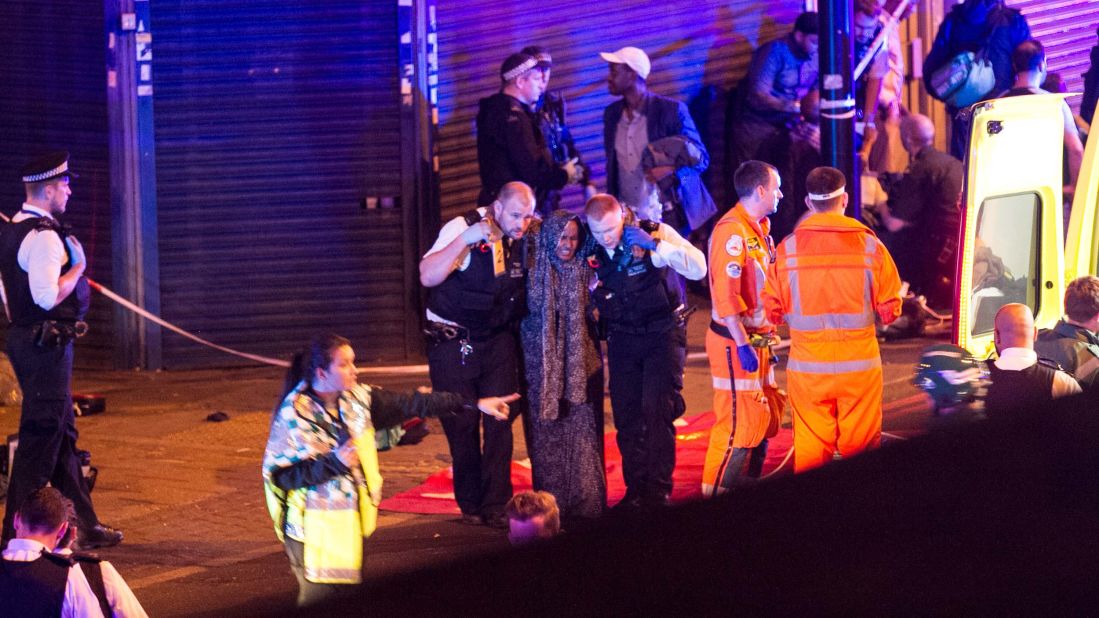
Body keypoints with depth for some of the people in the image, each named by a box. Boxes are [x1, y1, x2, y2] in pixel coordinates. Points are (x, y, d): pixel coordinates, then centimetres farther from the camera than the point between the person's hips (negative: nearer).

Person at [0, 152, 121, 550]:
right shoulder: (44, 237, -19)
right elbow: (48, 296, -27)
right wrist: (78, 267, -13)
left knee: (63, 436, 16)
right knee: (41, 436, -5)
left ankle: (83, 524, 23)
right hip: (47, 346, -11)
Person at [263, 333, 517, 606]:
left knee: (349, 594, 14)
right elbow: (281, 473, -17)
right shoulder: (294, 414, -16)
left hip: (352, 520, 6)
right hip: (315, 528, -6)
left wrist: (473, 404, -3)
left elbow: (411, 404, 1)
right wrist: (334, 462, -26)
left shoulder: (357, 398, 1)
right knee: (321, 602, -4)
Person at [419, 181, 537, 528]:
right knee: (462, 424, 1)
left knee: (500, 421, -4)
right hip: (452, 341, -4)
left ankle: (496, 505, 3)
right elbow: (428, 277, -27)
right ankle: (470, 505, 17)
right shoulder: (463, 228, -17)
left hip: (498, 340, 4)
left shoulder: (524, 236, 0)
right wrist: (465, 239, -36)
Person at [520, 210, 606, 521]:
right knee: (547, 434, 1)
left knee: (582, 432, -1)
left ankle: (585, 501, 4)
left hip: (580, 363, 1)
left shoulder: (584, 271, 4)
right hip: (543, 363, -1)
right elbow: (525, 314, 4)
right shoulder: (535, 273, -1)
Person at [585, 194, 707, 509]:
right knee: (626, 414, 1)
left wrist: (656, 245, -29)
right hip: (621, 338, 3)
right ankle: (636, 488, 13)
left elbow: (698, 269, -22)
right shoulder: (590, 252, -5)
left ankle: (659, 489, 0)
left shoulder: (654, 233, -14)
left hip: (660, 334, -3)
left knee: (657, 410, -10)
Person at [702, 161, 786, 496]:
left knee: (767, 417, 14)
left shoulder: (758, 228, 14)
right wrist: (743, 345, -24)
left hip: (757, 339, 10)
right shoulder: (733, 230, -18)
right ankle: (717, 497, 1)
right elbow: (726, 294, -23)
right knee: (739, 422, -7)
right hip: (736, 342, -10)